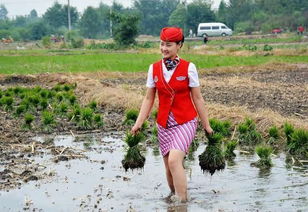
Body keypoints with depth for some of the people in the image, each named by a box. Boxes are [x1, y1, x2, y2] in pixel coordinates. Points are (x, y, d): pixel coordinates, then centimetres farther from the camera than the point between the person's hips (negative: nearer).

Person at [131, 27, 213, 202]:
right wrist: (138, 123, 3)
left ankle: (182, 202, -19)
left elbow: (197, 99, 0)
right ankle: (175, 197, 26)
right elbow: (149, 99, 9)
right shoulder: (154, 68, 5)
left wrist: (206, 125, 2)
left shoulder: (189, 68, -5)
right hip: (164, 124, 4)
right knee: (169, 168, 7)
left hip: (185, 122, -4)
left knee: (174, 161, -22)